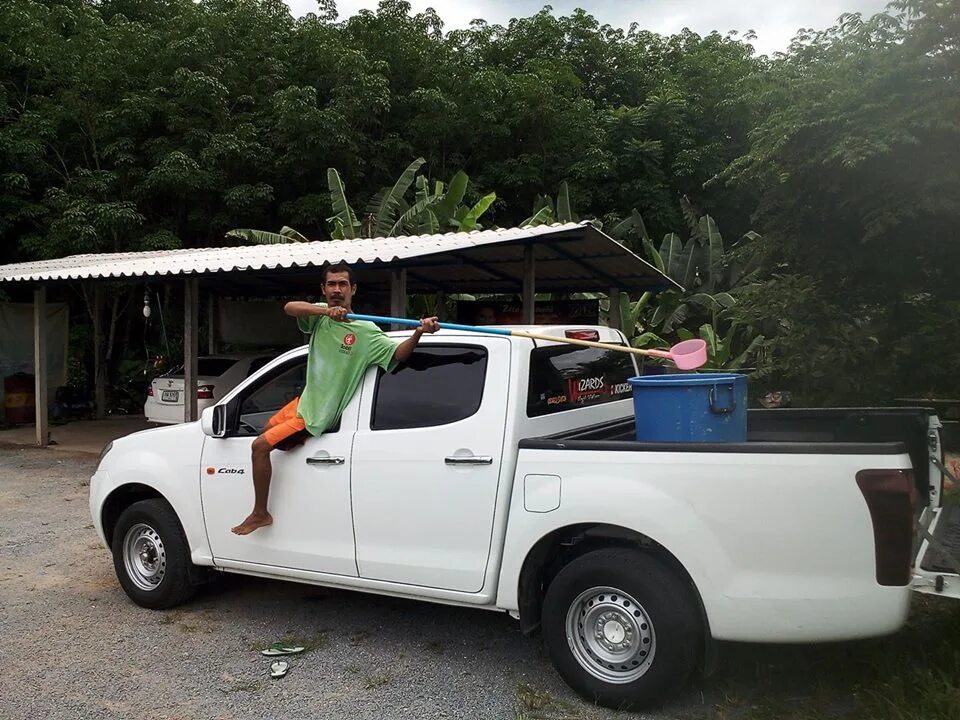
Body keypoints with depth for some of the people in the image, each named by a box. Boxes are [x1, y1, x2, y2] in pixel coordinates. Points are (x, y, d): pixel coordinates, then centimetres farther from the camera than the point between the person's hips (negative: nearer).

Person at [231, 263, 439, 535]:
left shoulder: (365, 331, -19)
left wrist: (419, 333, -50)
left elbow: (398, 354, -29)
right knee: (268, 429, 29)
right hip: (304, 400, 7)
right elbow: (289, 307, -24)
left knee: (260, 446, -11)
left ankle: (260, 514, 3)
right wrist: (327, 310, -43)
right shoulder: (320, 315, -5)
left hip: (317, 414, -7)